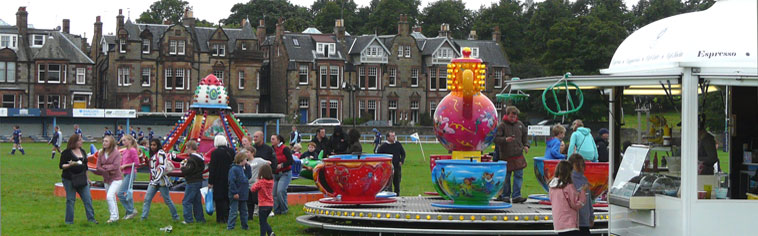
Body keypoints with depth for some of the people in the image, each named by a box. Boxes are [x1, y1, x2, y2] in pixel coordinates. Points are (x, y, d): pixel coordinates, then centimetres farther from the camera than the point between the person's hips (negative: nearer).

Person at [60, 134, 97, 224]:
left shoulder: (82, 151, 13)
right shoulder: (66, 152, -5)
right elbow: (61, 166, -6)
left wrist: (87, 178, 21)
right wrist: (70, 165, -24)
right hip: (69, 179, -5)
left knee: (88, 198, -1)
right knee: (70, 200, -1)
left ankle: (91, 218, 3)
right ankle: (69, 220, 7)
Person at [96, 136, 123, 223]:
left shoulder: (116, 153, -11)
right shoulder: (101, 153, 3)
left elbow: (115, 166, -20)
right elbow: (98, 167, -2)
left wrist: (104, 167, -12)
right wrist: (108, 171, -16)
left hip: (116, 179, -6)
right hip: (106, 179, 6)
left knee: (109, 196, -20)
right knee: (112, 199, 15)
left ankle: (113, 216, -13)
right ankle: (116, 216, 28)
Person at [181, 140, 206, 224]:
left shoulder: (192, 159, -18)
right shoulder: (200, 158, 11)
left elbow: (186, 171, -23)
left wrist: (183, 166, -2)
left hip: (192, 183, -9)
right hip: (199, 181, 9)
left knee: (186, 201, -4)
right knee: (197, 201, 16)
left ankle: (188, 219, -6)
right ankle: (200, 218, 19)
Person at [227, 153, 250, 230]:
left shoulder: (242, 169, 11)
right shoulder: (234, 169, -16)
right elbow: (231, 181, -21)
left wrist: (247, 166, 12)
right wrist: (235, 193, -23)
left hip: (243, 195, 9)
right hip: (236, 196, -9)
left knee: (244, 211, 15)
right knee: (233, 211, -5)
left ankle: (245, 226, 24)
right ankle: (230, 226, 0)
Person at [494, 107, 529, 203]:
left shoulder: (520, 124, 9)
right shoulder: (502, 126, -6)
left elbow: (525, 135, 23)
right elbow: (496, 139, -11)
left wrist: (526, 145, 8)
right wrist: (505, 139, -26)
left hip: (518, 155, 4)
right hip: (506, 156, -4)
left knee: (519, 175, -4)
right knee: (506, 176, 5)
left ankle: (516, 196, -1)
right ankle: (505, 196, 17)